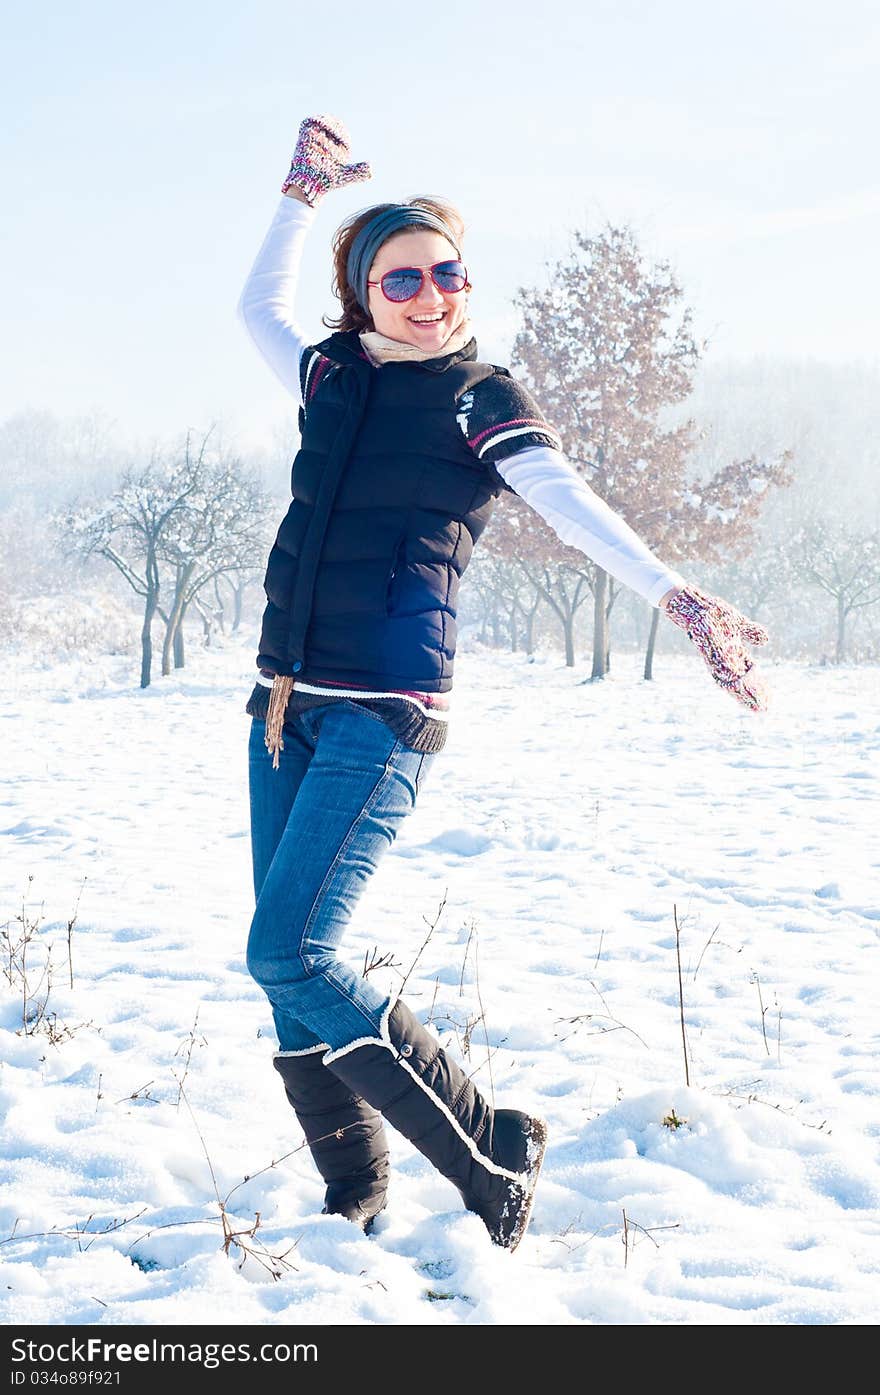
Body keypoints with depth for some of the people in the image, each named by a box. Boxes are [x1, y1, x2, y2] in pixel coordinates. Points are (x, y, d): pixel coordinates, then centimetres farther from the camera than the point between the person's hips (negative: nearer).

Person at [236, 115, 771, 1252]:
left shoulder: (483, 401, 0)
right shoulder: (336, 380, 15)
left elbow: (572, 507, -16)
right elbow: (259, 305, 36)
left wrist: (679, 600, -31)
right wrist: (304, 193, 32)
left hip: (385, 711, -6)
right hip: (287, 700, 6)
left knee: (288, 955, -15)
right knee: (290, 962, 4)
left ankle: (493, 1154, -3)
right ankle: (353, 1198, 18)